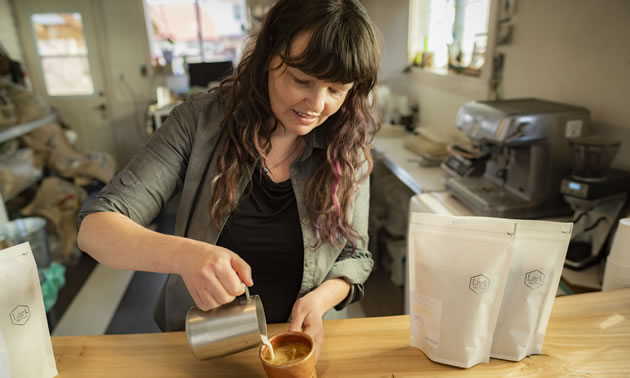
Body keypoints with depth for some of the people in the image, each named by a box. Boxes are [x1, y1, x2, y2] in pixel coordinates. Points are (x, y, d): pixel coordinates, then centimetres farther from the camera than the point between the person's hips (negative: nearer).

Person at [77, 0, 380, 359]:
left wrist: (320, 298, -19)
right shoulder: (201, 121, -14)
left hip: (297, 340, 2)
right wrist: (184, 254, -35)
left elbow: (356, 255, 2)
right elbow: (95, 227, -16)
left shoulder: (348, 151, -9)